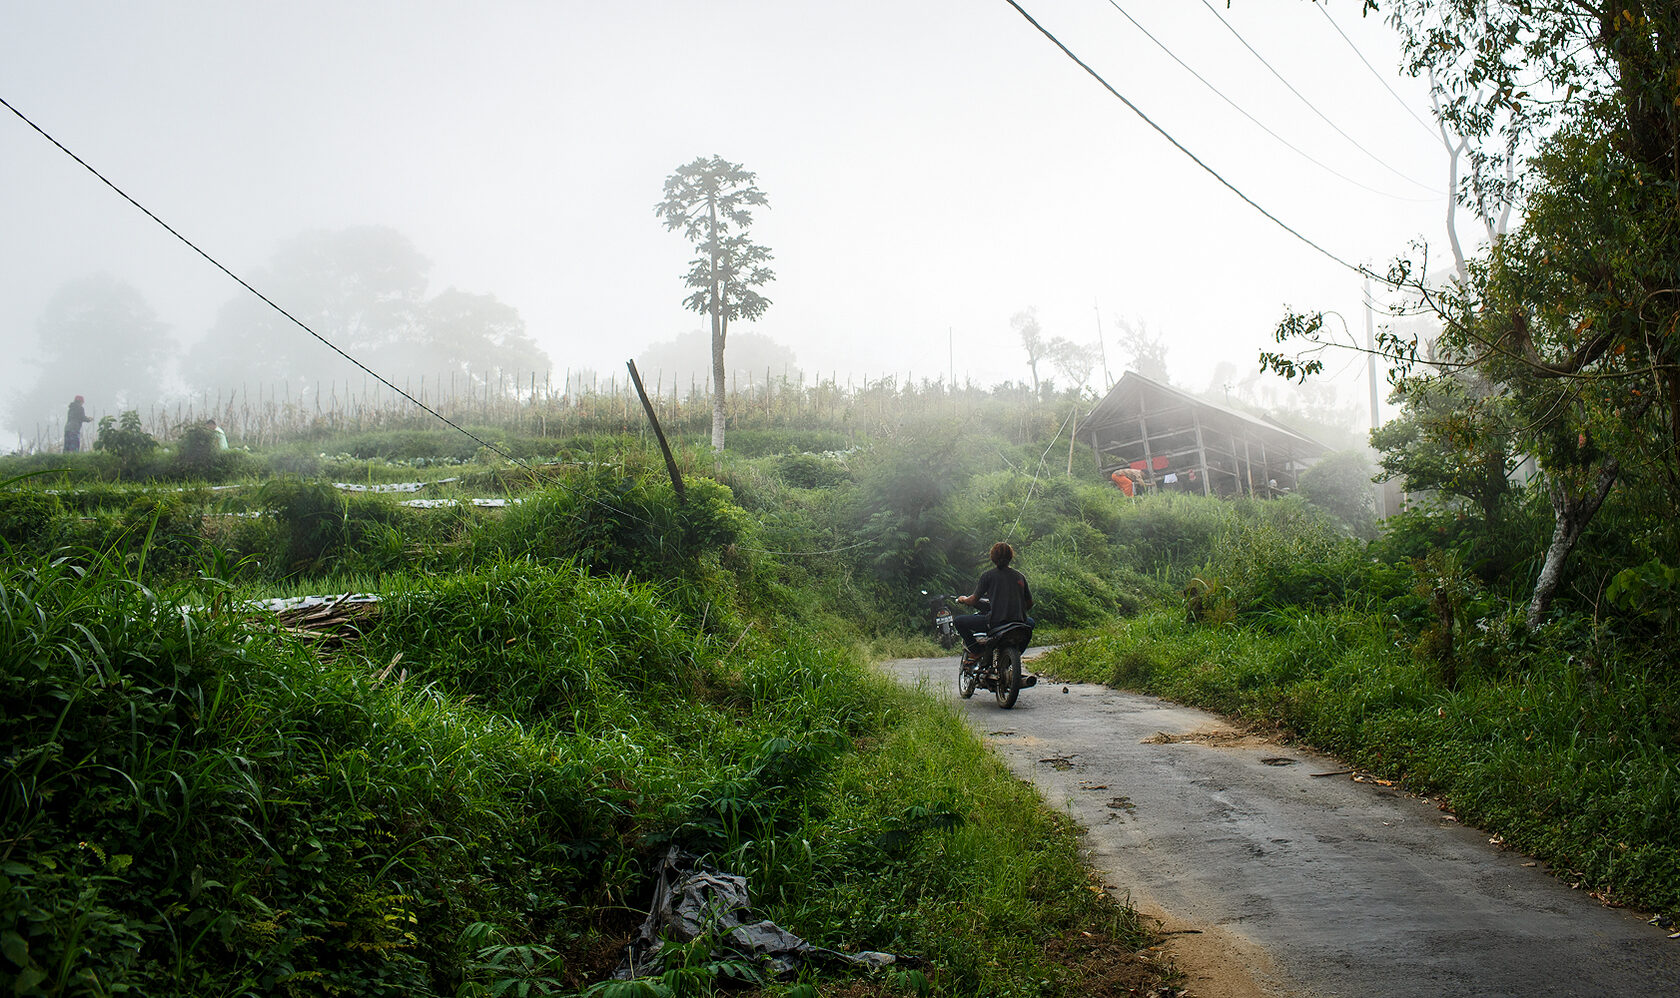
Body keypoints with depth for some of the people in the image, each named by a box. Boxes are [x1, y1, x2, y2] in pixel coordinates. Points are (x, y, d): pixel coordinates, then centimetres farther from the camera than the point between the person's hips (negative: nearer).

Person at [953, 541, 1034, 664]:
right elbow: (1029, 604, 17)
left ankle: (975, 653, 0)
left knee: (958, 621, 9)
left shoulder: (987, 575, 0)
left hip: (995, 621, -4)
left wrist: (963, 599, 22)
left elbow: (973, 600, 0)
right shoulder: (1020, 576, 12)